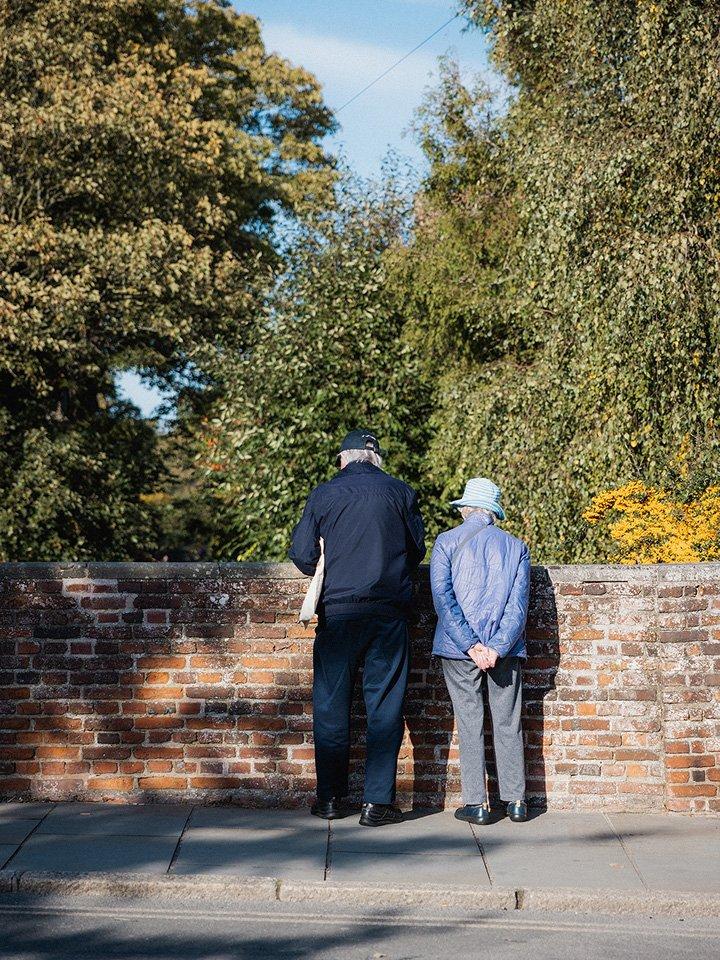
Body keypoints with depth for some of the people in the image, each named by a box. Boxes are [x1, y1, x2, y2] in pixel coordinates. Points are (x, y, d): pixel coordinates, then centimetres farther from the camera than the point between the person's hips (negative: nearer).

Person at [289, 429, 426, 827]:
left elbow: (302, 555, 1)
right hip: (389, 611, 0)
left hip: (337, 611, 0)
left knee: (331, 704, 9)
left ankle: (331, 797, 14)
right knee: (384, 704, 5)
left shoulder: (323, 495, 1)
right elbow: (417, 550, 11)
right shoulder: (401, 493, 3)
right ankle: (378, 801, 4)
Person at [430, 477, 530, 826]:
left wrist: (471, 646, -11)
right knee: (508, 724, 9)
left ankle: (477, 803, 5)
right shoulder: (516, 547, 6)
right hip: (506, 650, 2)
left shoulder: (446, 543, 0)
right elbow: (519, 604, -4)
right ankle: (515, 800, 11)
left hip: (459, 650, -2)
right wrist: (496, 649, -9)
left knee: (470, 725, 4)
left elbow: (443, 598, -9)